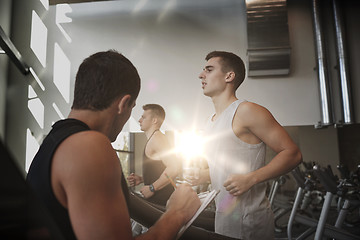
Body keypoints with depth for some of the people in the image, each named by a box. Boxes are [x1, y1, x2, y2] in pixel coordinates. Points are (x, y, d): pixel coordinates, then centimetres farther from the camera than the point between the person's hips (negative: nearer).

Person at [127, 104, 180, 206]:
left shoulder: (157, 138, -14)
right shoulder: (152, 140, 18)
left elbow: (174, 167, -27)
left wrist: (151, 188, -20)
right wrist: (141, 179, 11)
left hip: (159, 200, -9)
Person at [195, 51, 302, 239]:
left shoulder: (246, 111, -15)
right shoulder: (211, 123, 11)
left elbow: (292, 154, -17)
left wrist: (250, 179, -26)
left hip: (248, 219, -8)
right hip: (222, 215, 8)